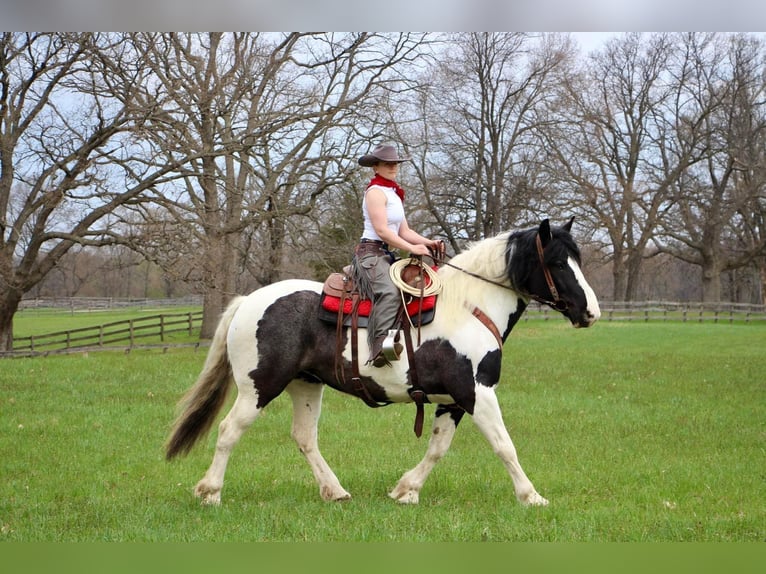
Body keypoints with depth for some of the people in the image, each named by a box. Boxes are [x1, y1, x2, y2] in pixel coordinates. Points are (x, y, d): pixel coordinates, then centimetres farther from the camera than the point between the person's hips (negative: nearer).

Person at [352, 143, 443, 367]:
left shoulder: (394, 194, 23)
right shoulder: (375, 192, -7)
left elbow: (404, 231, 21)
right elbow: (382, 230, -16)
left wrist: (428, 243, 5)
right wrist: (413, 248, -17)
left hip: (388, 255, 10)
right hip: (371, 252, -10)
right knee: (389, 292, -34)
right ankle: (379, 347, -47)